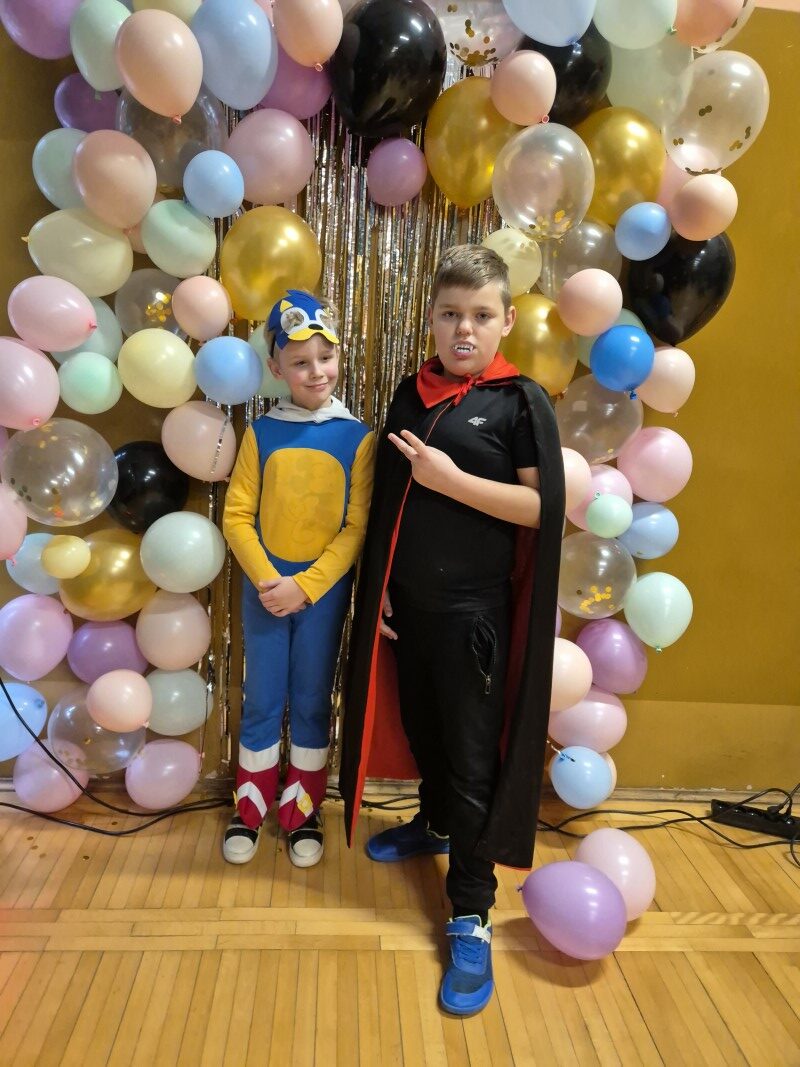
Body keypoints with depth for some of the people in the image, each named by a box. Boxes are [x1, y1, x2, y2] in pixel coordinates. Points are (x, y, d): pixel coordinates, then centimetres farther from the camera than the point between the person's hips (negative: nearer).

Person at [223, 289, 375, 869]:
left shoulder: (358, 437, -7)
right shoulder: (262, 433, -2)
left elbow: (358, 526, -9)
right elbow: (237, 515, -2)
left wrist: (305, 585, -15)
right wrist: (267, 580, -14)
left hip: (324, 592, -1)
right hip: (264, 589, 1)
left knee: (312, 704, 12)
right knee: (263, 703, 12)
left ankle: (304, 813, 30)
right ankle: (249, 810, 32)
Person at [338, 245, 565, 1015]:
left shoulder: (521, 401, -7)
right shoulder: (411, 394, 7)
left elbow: (543, 508, -13)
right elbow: (386, 500, 10)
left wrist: (451, 480, -20)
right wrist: (377, 584, 5)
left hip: (473, 608, -5)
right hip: (406, 600, 5)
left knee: (472, 755, 3)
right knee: (421, 729, 20)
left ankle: (471, 915, 17)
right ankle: (435, 823, 47)